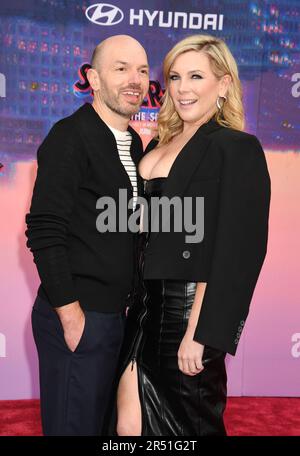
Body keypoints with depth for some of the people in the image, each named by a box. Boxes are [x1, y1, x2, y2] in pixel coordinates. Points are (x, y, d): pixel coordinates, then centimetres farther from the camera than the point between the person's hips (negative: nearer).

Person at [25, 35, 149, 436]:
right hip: (77, 317, -8)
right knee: (74, 424, 5)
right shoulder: (69, 138, -13)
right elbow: (44, 233, -17)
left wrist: (131, 300, 8)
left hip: (119, 313, 8)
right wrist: (72, 317, -17)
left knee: (107, 422, 19)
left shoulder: (134, 144, 11)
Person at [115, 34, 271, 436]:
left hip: (191, 308, -6)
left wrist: (199, 333, -18)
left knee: (188, 425, 8)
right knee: (130, 424, 8)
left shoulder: (237, 148, -9)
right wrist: (135, 301, 8)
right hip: (148, 305, 7)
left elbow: (235, 251, -16)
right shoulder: (159, 145, 13)